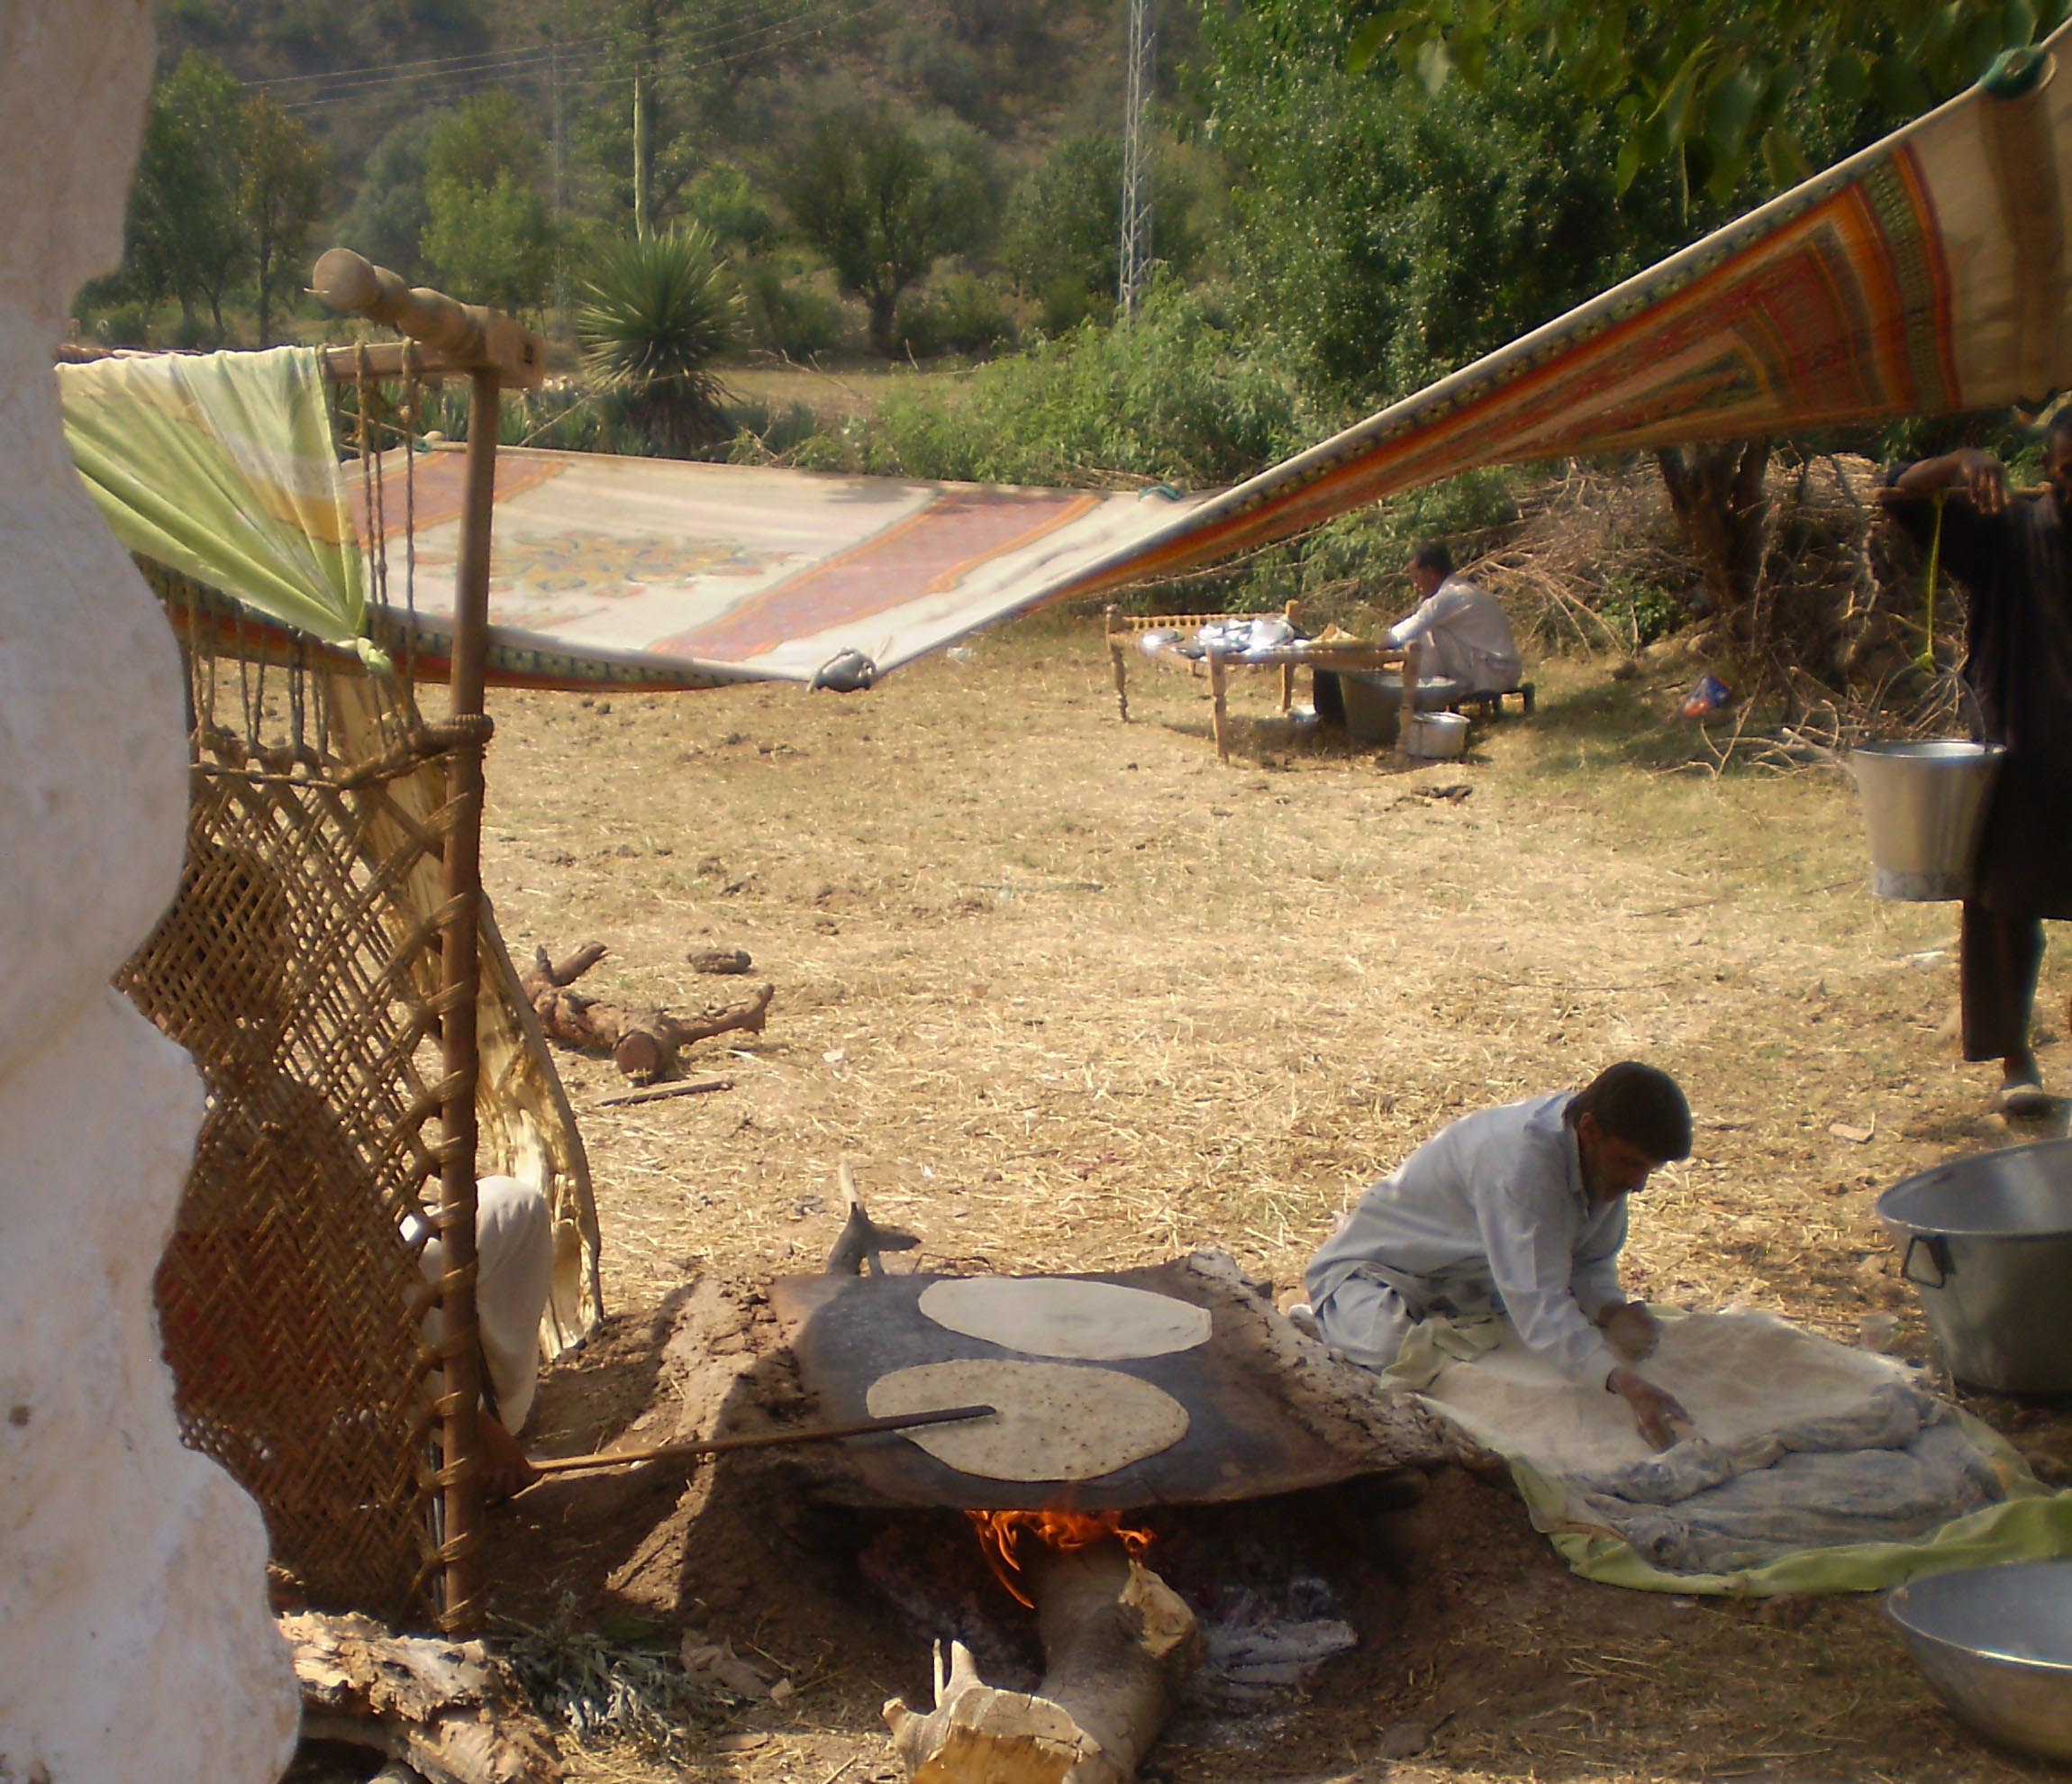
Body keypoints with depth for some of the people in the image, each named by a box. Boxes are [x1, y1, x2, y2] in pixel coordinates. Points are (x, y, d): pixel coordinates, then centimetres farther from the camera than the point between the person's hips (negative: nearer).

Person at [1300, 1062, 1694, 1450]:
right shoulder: (1520, 1159, -38)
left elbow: (1592, 1262, -1)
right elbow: (1538, 1302, -46)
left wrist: (1612, 1310, -25)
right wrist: (1623, 1381, -58)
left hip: (1468, 1281, 9)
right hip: (1374, 1268, -9)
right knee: (1393, 1351, -38)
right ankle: (1321, 1320, 0)